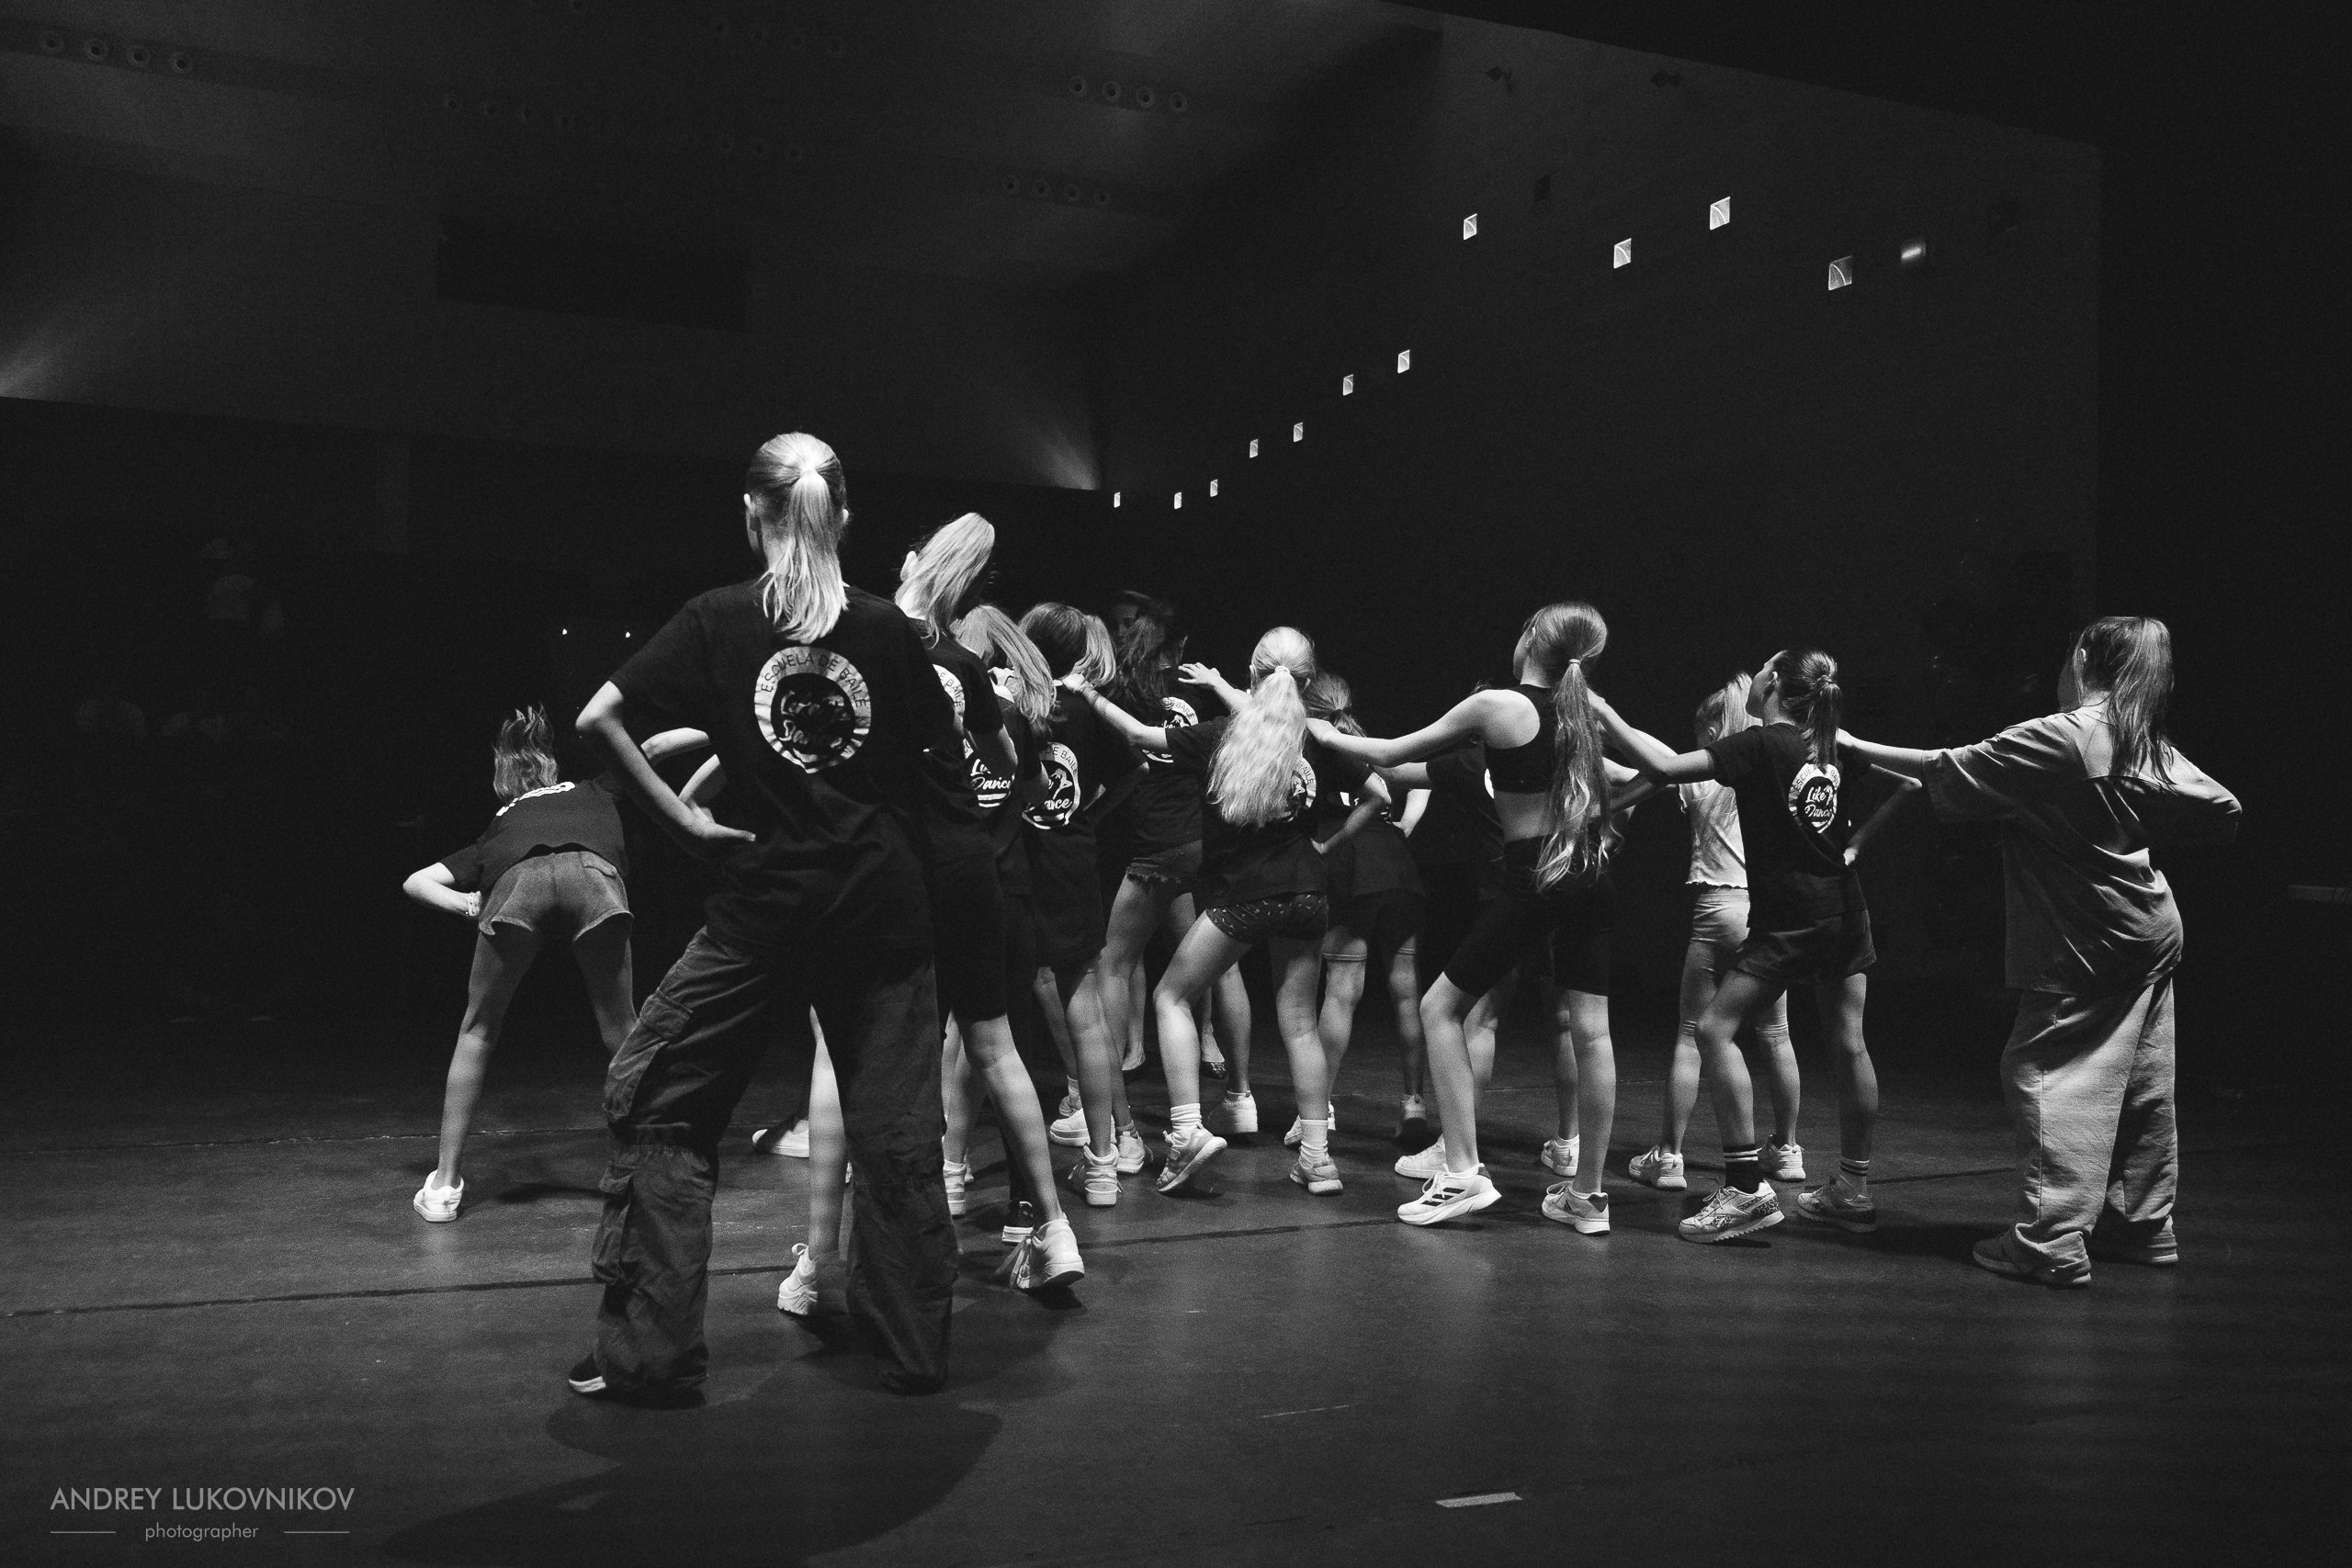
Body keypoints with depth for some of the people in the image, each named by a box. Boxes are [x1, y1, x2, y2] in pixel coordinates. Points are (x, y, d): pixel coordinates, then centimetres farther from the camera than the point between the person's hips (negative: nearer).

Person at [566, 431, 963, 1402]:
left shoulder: (718, 620, -1)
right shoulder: (888, 628, 1)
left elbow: (598, 720, -8)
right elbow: (953, 769, 5)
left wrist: (682, 820, -3)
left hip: (763, 905, -2)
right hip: (884, 904, 2)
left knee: (656, 1103, 11)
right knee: (897, 1124, 8)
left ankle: (651, 1351, 10)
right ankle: (914, 1348, 16)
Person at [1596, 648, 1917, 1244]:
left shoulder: (1759, 744, -11)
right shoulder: (1834, 748, 9)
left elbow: (1666, 765, -21)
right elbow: (1908, 783, 16)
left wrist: (1603, 712, -14)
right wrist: (1854, 846, 17)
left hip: (1788, 920, -8)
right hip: (1845, 910, 8)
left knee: (1716, 1028, -6)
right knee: (1848, 1043, 11)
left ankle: (1747, 1188, -11)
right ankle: (1854, 1190, 21)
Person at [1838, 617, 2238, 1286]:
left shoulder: (2054, 738, -15)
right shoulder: (2152, 747, 6)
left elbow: (1950, 771, -13)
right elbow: (2222, 811, 9)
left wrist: (1860, 748, -4)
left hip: (2083, 948, -8)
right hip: (2153, 935, 8)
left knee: (2047, 1075, -4)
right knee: (2141, 1084, 15)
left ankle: (2052, 1242, -6)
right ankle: (2142, 1224, 27)